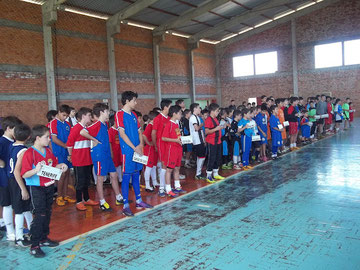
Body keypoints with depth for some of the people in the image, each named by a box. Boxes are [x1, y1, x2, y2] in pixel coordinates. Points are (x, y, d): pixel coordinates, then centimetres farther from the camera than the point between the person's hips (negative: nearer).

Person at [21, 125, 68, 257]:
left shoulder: (48, 151, 7)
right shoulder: (29, 154, -18)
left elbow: (53, 166, 20)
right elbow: (24, 175, -20)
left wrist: (61, 166, 1)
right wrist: (36, 170, -37)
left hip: (49, 186, 8)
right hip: (36, 188, -8)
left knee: (47, 214, 17)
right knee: (39, 216, -6)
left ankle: (44, 238, 33)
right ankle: (34, 245, 6)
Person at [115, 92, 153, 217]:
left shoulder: (134, 115, 15)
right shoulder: (119, 114, -7)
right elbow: (122, 134, -13)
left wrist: (141, 144, -3)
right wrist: (134, 148, -15)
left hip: (138, 150, 7)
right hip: (127, 151, -7)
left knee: (136, 175, 14)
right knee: (126, 177, -3)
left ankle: (139, 201, 24)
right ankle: (126, 206, 4)